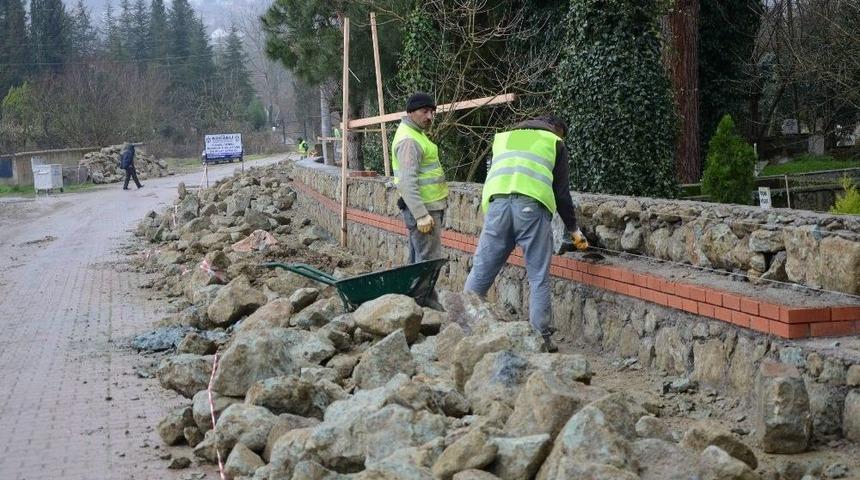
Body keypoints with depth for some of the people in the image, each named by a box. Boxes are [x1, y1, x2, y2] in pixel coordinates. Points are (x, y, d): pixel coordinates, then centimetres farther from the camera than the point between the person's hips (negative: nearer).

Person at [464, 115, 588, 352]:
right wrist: (574, 230, 26)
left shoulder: (503, 137, 32)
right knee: (538, 278, 3)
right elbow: (562, 192, 18)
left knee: (480, 271, 9)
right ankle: (541, 339, 2)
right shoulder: (554, 142, 21)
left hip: (496, 202, 3)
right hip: (532, 206, -3)